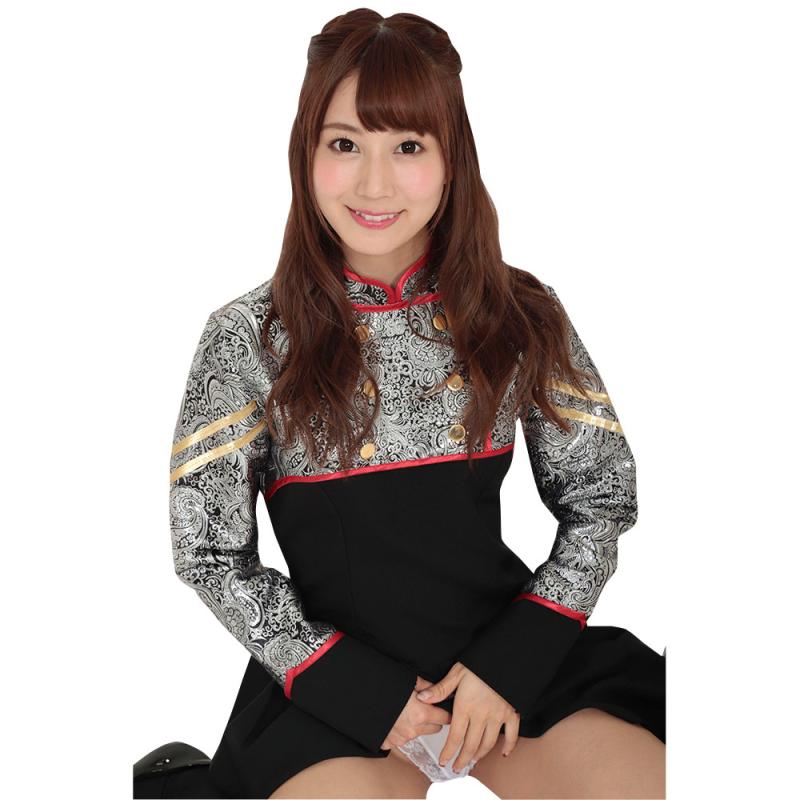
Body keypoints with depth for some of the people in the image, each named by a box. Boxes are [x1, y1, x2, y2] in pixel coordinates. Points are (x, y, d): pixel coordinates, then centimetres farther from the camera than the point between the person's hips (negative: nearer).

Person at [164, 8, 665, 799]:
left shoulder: (521, 315, 2)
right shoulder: (249, 337, -4)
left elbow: (602, 503, 5)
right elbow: (210, 554, -2)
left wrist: (511, 663, -7)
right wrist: (365, 693, -10)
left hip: (516, 651, 2)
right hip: (335, 679, -1)